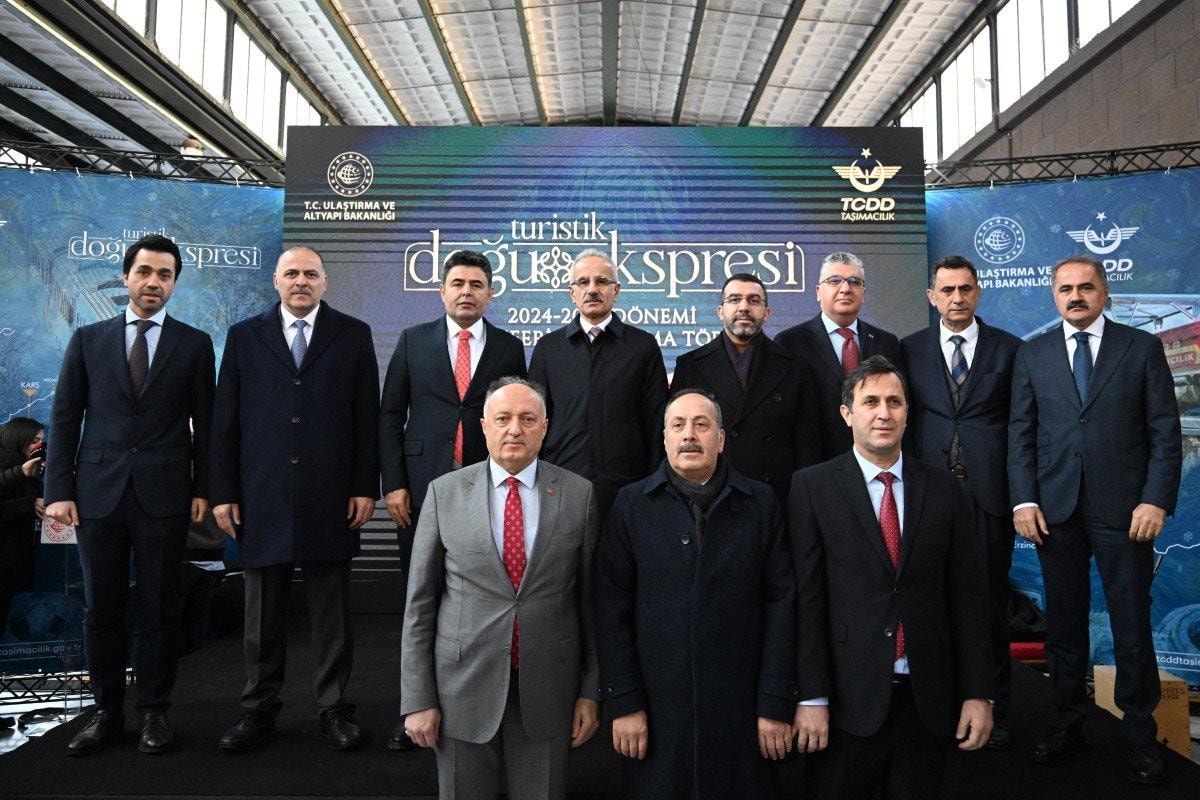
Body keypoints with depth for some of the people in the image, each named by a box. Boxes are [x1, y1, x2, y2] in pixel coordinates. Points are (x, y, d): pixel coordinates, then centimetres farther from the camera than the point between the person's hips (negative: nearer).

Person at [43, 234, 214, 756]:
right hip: (98, 492, 2)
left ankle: (154, 712, 19)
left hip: (164, 494, -1)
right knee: (101, 609, 9)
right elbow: (65, 418, 6)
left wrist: (203, 488, -1)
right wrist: (59, 489, 0)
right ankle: (107, 712, 22)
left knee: (159, 607, 6)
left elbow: (204, 423, 4)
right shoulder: (88, 340, 8)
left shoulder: (194, 344, 4)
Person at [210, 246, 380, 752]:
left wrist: (365, 487, -4)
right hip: (262, 497, 1)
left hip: (331, 497, -1)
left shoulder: (353, 335, 6)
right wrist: (223, 492, 1)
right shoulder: (244, 336, 9)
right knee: (263, 612, 11)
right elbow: (225, 420, 6)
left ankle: (334, 708, 19)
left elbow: (367, 417, 2)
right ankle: (259, 709, 24)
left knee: (331, 612, 7)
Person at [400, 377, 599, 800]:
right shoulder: (445, 492, -2)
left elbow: (589, 599, 2)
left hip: (547, 691, 0)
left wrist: (590, 691, 2)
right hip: (463, 686, 0)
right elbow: (419, 604, -1)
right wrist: (417, 699, -3)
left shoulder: (578, 494, -2)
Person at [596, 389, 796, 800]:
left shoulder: (760, 502, 3)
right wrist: (623, 702, -5)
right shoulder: (632, 504, 2)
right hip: (657, 707, 0)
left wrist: (777, 704, -3)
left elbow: (779, 603, 1)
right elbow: (612, 607, -1)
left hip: (740, 707, 1)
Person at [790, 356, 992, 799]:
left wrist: (978, 692, 2)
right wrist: (811, 697, -10)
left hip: (927, 699, 3)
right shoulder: (812, 487, -5)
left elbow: (967, 595, 5)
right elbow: (806, 597, -8)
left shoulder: (943, 489, 4)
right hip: (849, 697, -2)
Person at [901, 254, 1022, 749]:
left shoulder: (1008, 349, 6)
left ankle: (994, 709, 21)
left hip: (989, 492, 0)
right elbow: (903, 421, 8)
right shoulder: (910, 350, 7)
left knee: (991, 602, 7)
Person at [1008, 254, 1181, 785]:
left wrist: (1157, 500, -9)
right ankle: (1068, 725, 23)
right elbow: (1021, 434, 6)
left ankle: (1140, 737, 20)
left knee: (1133, 626, 6)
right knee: (1063, 624, 10)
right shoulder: (1032, 354, 8)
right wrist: (1024, 500, -3)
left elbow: (1165, 432, 0)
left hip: (1125, 508, -1)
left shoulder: (1143, 347, 4)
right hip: (1056, 509, 2)